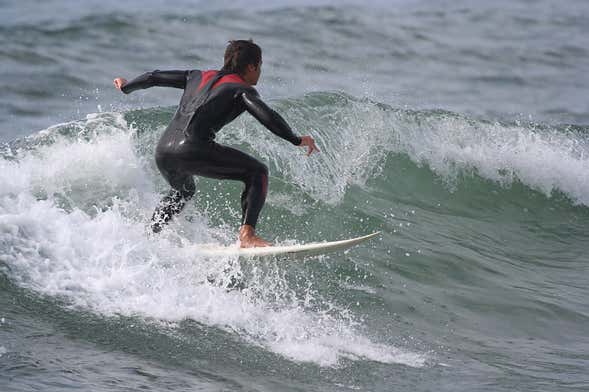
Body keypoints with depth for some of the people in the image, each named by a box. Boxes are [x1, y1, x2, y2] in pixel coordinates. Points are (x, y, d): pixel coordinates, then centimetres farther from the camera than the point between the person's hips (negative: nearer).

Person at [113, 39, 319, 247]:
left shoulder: (199, 77, 24)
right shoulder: (242, 90, 5)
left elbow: (155, 77, 31)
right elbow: (266, 116, -12)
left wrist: (126, 87, 47)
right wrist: (296, 140, -6)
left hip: (163, 151, 8)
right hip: (193, 150, -8)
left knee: (183, 191, 38)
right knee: (258, 172, 0)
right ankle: (247, 234, -15)